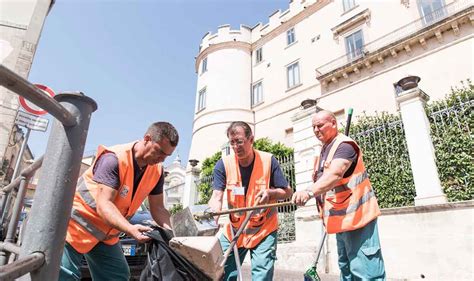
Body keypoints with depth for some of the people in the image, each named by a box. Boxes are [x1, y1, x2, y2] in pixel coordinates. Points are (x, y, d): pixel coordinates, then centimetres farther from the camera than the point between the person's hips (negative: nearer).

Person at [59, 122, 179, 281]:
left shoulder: (157, 171, -7)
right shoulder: (114, 159, -28)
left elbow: (157, 208, -2)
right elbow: (103, 205, -33)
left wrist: (169, 232, -20)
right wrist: (130, 229, -47)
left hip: (106, 234, 7)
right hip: (77, 224, -6)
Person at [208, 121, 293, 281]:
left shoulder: (268, 161, -11)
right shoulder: (223, 164, -9)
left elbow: (288, 192, -4)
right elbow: (217, 197, -17)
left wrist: (270, 193, -25)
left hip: (264, 230, -2)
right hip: (233, 231, 2)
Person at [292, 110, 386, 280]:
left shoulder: (344, 145, -16)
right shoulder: (324, 150, 15)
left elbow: (335, 174, -35)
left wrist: (309, 192, -48)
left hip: (355, 215, -10)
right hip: (342, 218, 10)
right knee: (346, 267, 20)